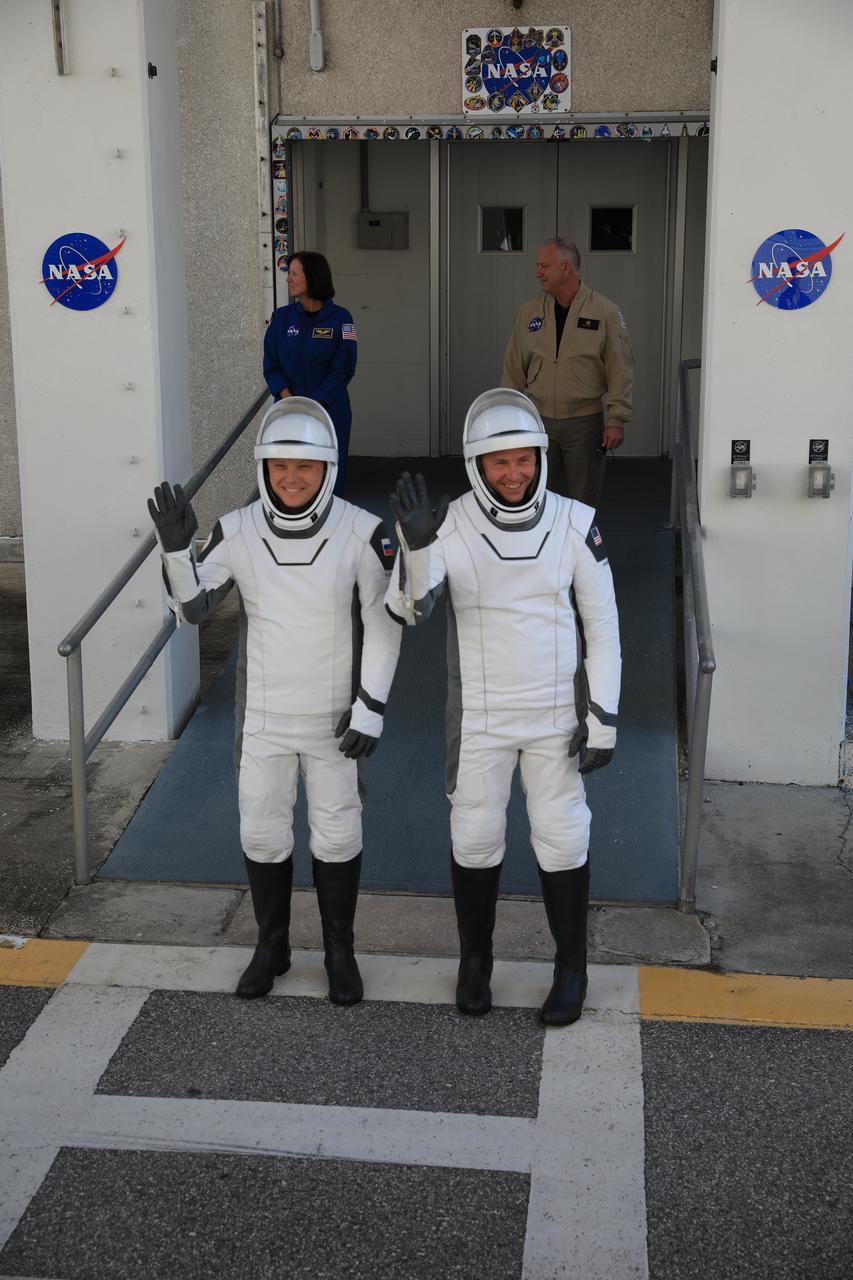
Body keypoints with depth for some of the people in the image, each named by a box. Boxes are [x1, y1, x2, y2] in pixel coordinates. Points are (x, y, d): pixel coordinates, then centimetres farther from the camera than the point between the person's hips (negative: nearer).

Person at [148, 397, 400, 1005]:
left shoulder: (362, 533, -16)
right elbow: (191, 608, -3)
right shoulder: (237, 532, -10)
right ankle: (272, 948, 34)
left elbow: (383, 626, -8)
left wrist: (370, 708, -10)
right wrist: (177, 547, -20)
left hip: (334, 717, -2)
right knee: (262, 834, 13)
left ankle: (341, 952, 31)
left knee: (337, 835, 11)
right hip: (262, 717, 2)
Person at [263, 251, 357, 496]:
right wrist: (289, 401, -11)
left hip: (329, 410, -2)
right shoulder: (282, 317, 6)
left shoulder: (340, 319, -3)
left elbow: (343, 370, -7)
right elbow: (271, 365, 5)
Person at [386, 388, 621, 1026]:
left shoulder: (575, 524, -11)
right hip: (479, 715, 0)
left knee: (562, 838, 7)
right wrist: (415, 541, -44)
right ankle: (476, 957, 33)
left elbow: (602, 626, -5)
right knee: (475, 836, 11)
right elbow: (409, 609, -25)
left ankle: (572, 968, 27)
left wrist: (602, 721, -8)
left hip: (557, 714, 0)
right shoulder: (451, 525, -13)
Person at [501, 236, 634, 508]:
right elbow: (513, 370, 11)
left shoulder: (605, 312, -3)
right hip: (538, 422, 3)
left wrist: (616, 420, -9)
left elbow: (620, 370, -4)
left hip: (585, 423, -2)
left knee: (583, 505, 5)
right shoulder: (527, 313, 6)